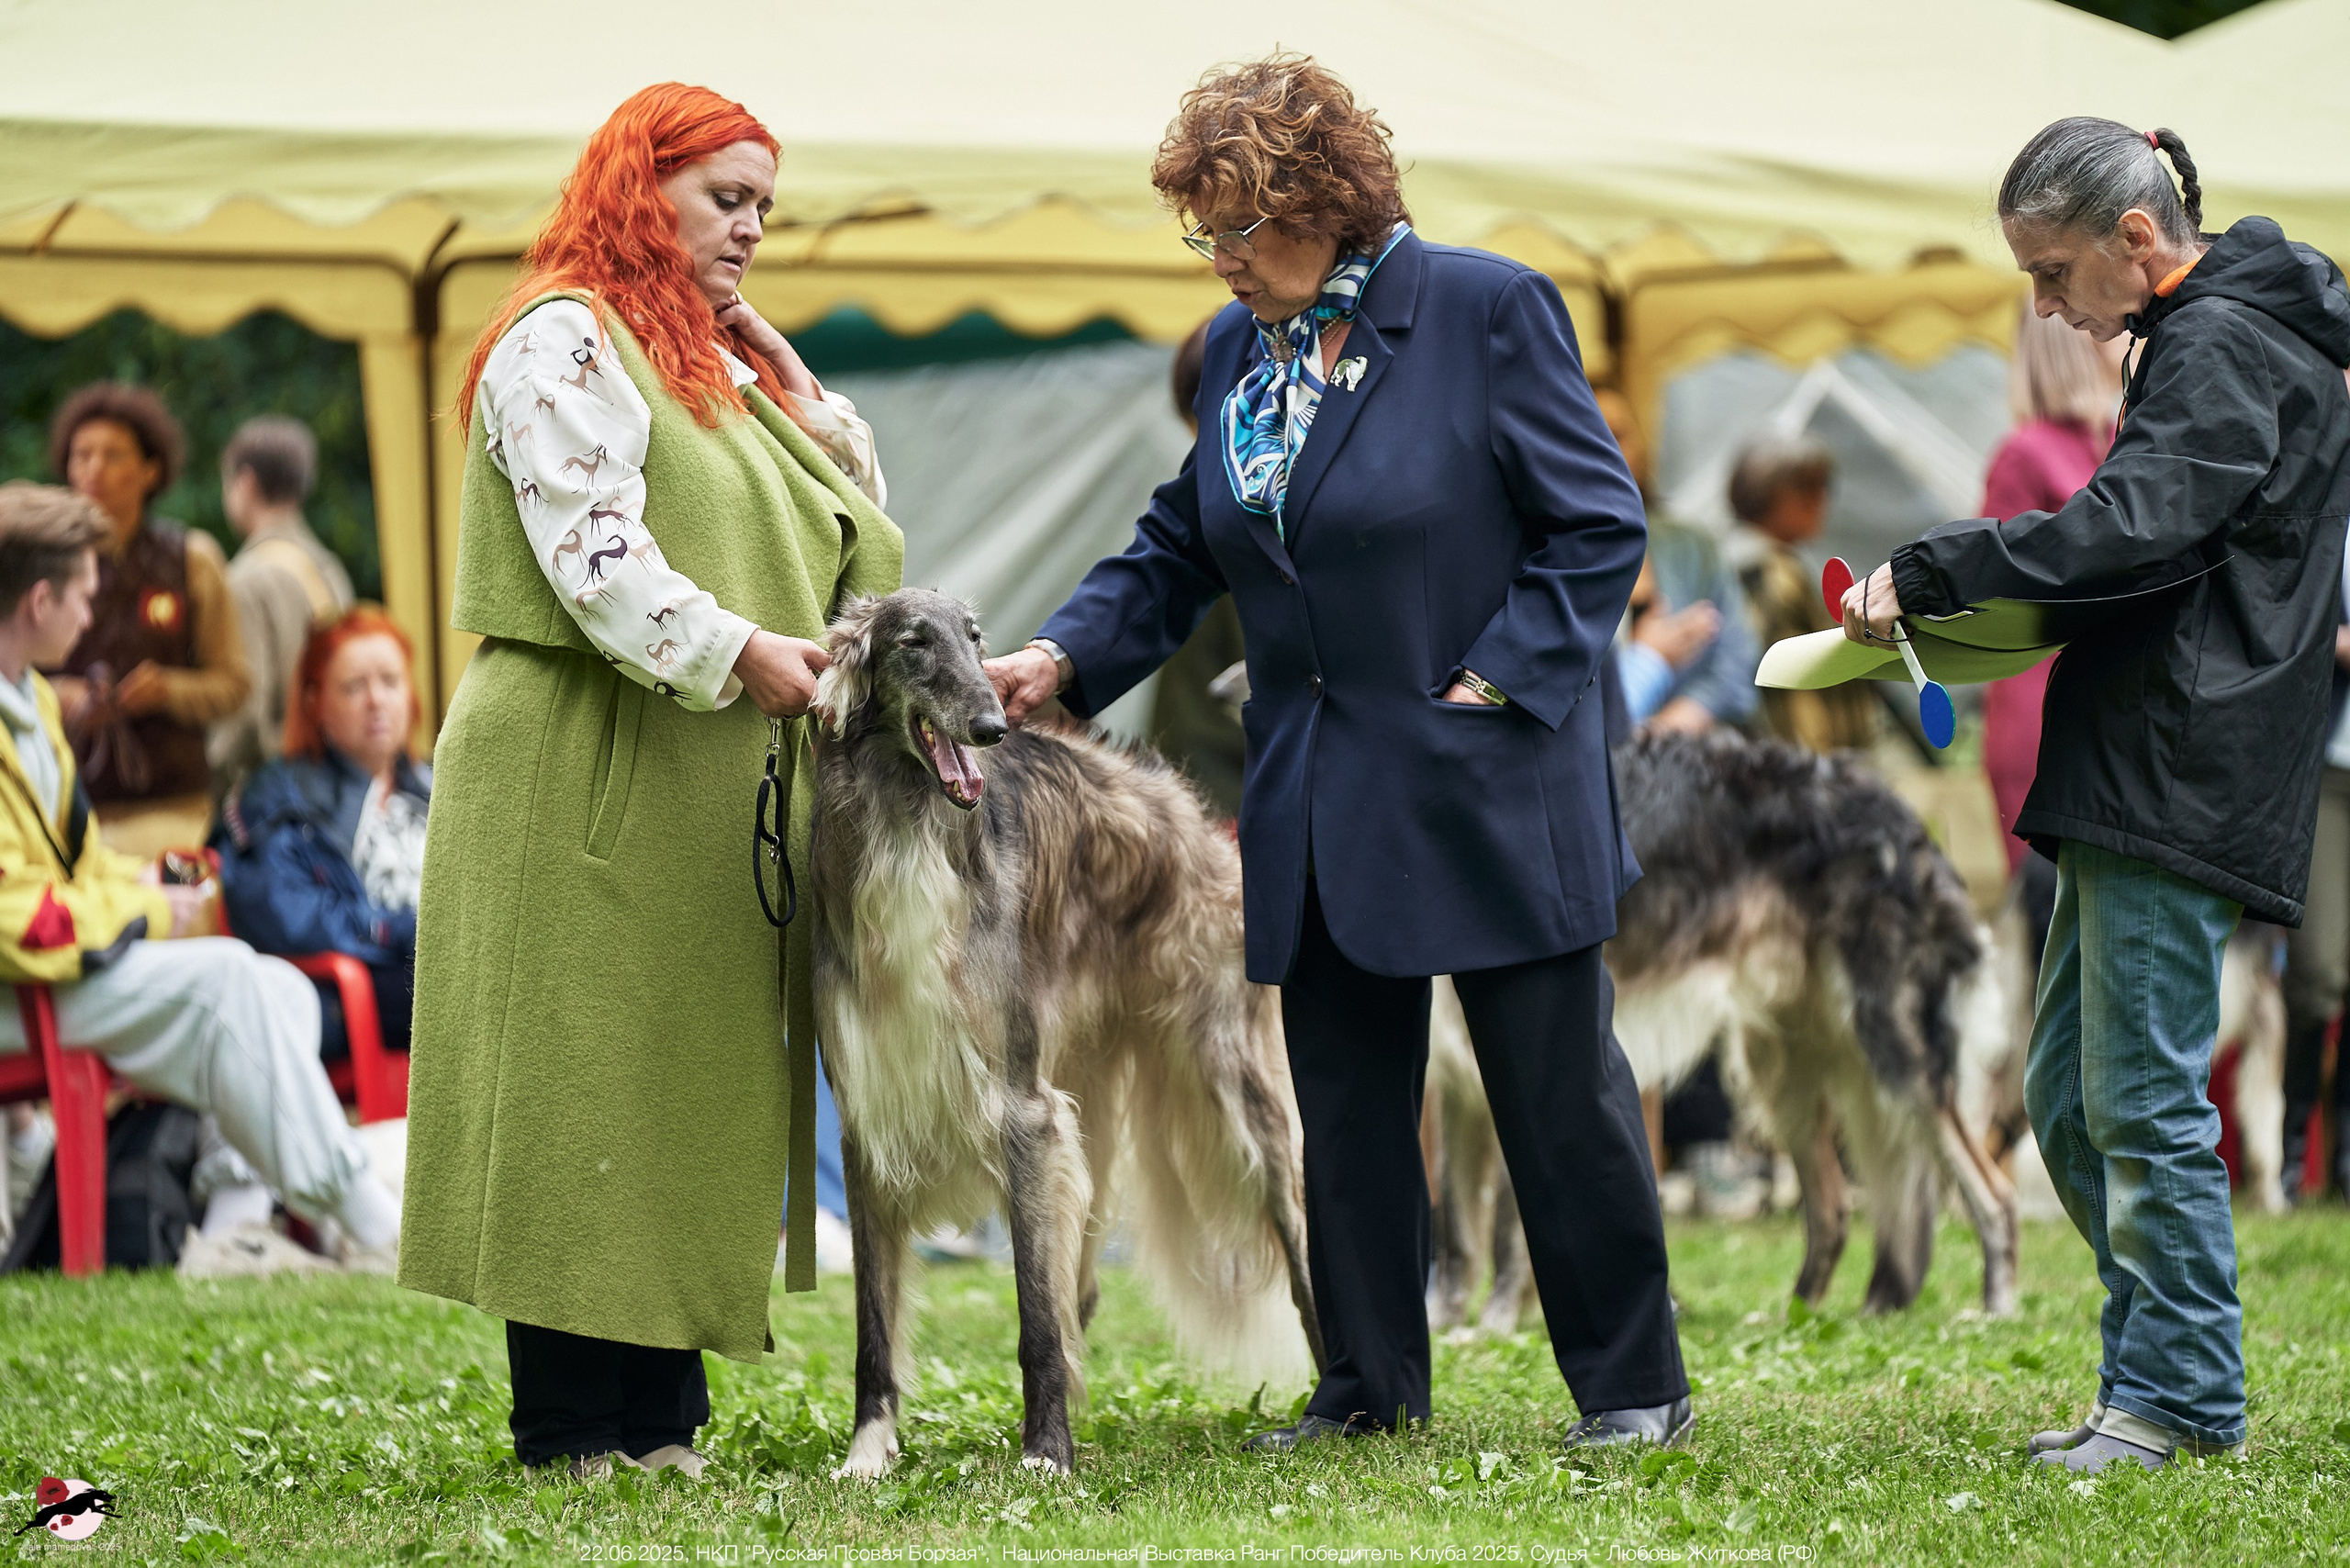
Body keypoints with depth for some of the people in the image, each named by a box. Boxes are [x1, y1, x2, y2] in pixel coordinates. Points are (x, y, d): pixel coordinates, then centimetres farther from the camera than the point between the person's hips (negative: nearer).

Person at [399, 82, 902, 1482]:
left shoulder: (717, 358, 22)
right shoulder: (565, 341, -7)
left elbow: (852, 513, 20)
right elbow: (594, 551, -18)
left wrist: (770, 359, 10)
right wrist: (735, 652, -28)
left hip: (719, 790, 9)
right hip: (587, 778, -9)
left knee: (702, 1088, 7)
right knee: (586, 1095, -7)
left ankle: (666, 1416, 10)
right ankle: (570, 1431, -5)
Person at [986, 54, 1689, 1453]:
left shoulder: (1487, 311, -9)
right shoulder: (1238, 348, 9)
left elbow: (1599, 525, -8)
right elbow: (1181, 551, 15)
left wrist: (1498, 679, -15)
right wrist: (1064, 657, 0)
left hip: (1488, 795, -6)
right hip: (1320, 808, 6)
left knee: (1562, 1097, 1)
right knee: (1346, 1103, 9)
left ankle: (1635, 1386, 10)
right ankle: (1371, 1383, 19)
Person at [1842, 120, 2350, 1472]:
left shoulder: (2225, 348, -12)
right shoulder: (2205, 339, 19)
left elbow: (2128, 530, -24)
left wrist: (1926, 578, -23)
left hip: (2186, 772, -11)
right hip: (2138, 767, 11)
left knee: (2142, 1091, -8)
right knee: (2068, 1093, 11)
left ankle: (2181, 1394, -1)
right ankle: (2164, 1378, 16)